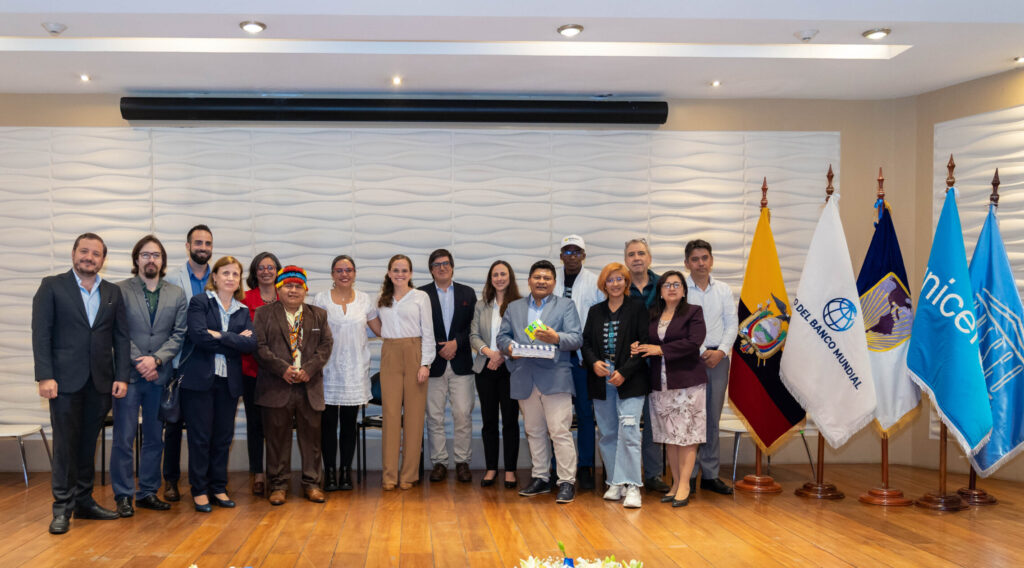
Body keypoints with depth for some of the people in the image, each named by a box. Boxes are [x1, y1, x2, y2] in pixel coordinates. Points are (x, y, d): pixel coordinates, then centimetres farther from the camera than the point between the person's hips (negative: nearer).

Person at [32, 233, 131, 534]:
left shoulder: (113, 292, 11)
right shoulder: (52, 286, 1)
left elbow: (121, 337, 9)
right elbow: (41, 334, -4)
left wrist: (122, 377, 0)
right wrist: (45, 376, -12)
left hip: (100, 382, 3)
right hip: (66, 380, -3)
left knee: (88, 443, 11)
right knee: (65, 443, 0)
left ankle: (84, 501, 20)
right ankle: (62, 507, 9)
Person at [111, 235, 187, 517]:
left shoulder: (177, 295, 9)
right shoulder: (120, 290, 0)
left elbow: (179, 334, 2)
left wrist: (156, 359, -11)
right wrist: (139, 362, -13)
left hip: (160, 376, 3)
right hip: (128, 374, -3)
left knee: (155, 438, 9)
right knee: (124, 438, 0)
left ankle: (148, 492, 20)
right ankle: (123, 496, 10)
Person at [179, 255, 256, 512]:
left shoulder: (243, 311, 13)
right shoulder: (199, 301, 1)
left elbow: (251, 343, -2)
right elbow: (199, 335, -15)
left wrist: (220, 336, -13)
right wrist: (236, 340, -10)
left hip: (229, 382, 4)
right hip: (200, 379, -4)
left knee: (223, 437, 8)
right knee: (200, 437, 1)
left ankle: (218, 487, 20)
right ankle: (199, 490, 12)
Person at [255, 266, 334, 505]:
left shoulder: (318, 314, 12)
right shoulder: (264, 314, 6)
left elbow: (326, 345, 5)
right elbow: (260, 346, -3)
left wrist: (309, 369, -10)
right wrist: (283, 369, -14)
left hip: (309, 387, 2)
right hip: (276, 387, -2)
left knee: (311, 435, 6)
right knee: (277, 437, 4)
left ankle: (312, 483, 17)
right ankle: (278, 484, 16)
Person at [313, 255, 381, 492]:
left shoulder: (365, 300, 8)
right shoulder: (321, 300, 3)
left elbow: (380, 329, 13)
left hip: (355, 370, 1)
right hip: (328, 369, -1)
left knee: (349, 422, 5)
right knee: (328, 422, 0)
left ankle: (346, 472, 14)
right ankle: (330, 472, 9)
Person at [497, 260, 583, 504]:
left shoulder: (566, 306, 7)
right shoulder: (514, 308, 17)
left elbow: (576, 339, -2)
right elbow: (502, 336, 12)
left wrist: (556, 338, -22)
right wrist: (509, 347, -10)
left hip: (554, 379, -4)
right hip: (525, 380, 4)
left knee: (560, 432, -7)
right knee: (534, 432, 11)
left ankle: (567, 482, -1)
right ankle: (540, 478, 22)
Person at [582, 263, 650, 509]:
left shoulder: (637, 309, 1)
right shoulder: (595, 312, 14)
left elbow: (645, 344, -4)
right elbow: (586, 342, 11)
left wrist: (624, 372, -12)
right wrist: (594, 363, -9)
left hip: (629, 380, -4)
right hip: (601, 380, 4)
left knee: (628, 431, -12)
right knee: (607, 433, 7)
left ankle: (631, 486, -8)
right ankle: (615, 483, 16)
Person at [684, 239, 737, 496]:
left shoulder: (724, 290, 10)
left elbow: (732, 324, 7)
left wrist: (721, 351, -7)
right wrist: (702, 352, -10)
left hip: (718, 357, 4)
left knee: (713, 417, 8)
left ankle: (710, 474, 15)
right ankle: (688, 475, 4)